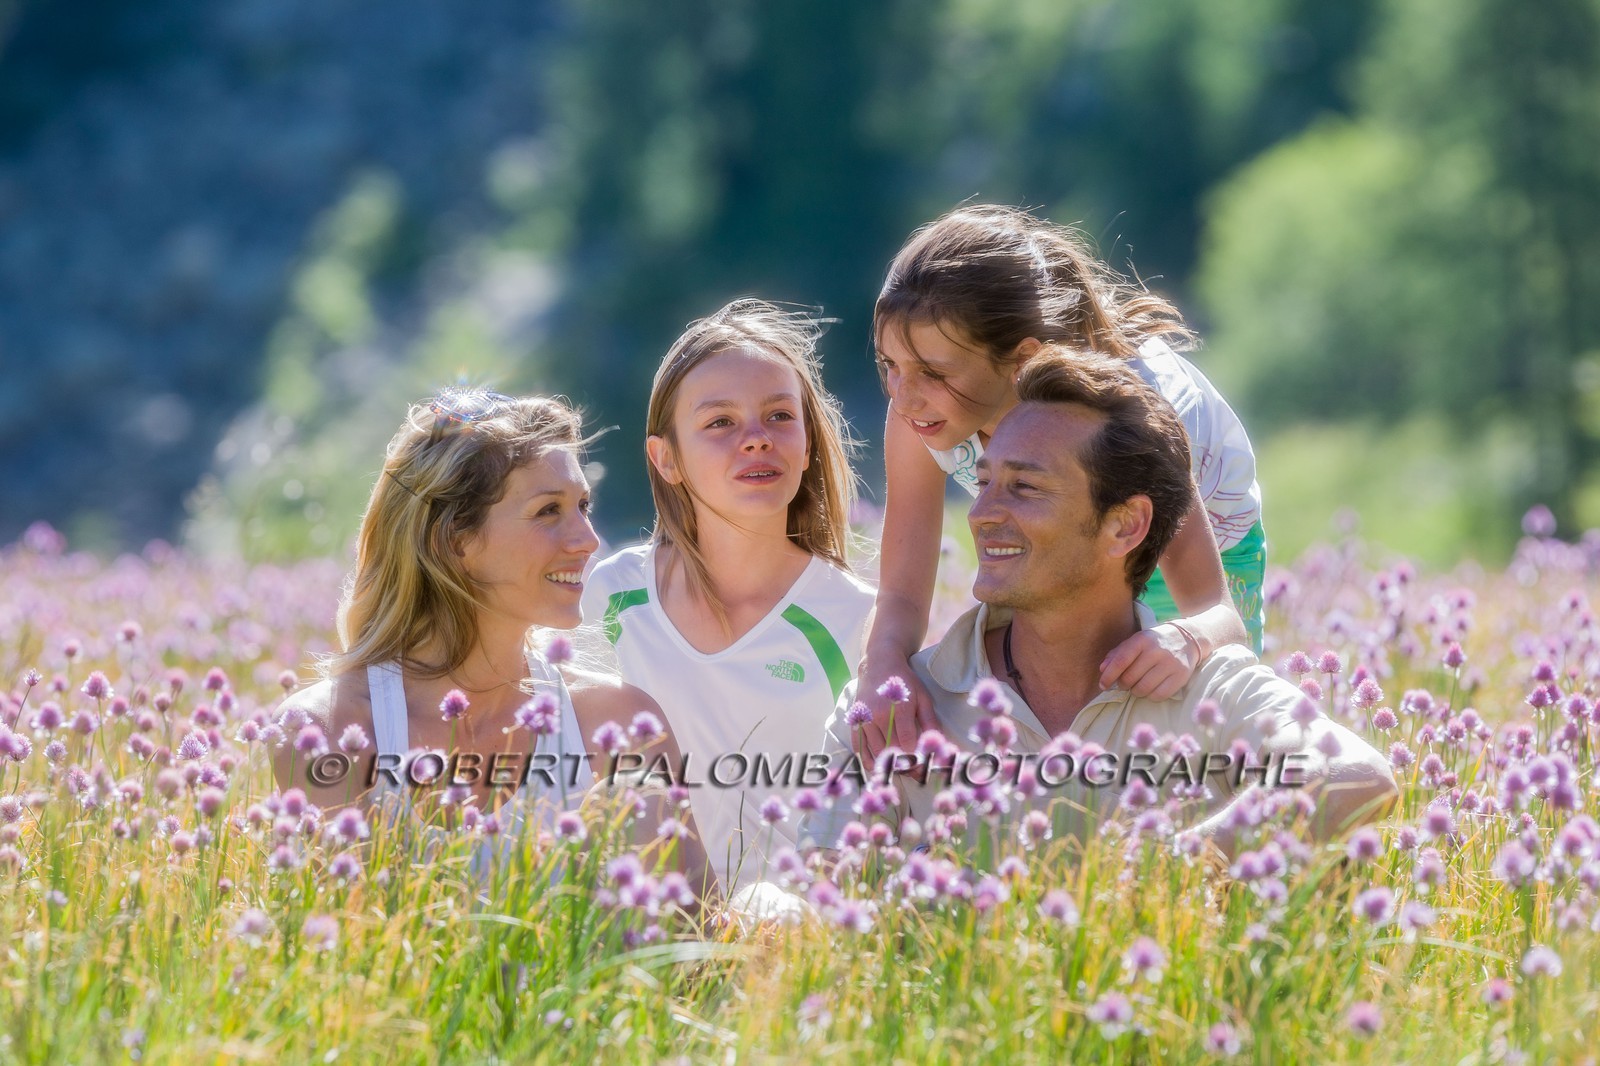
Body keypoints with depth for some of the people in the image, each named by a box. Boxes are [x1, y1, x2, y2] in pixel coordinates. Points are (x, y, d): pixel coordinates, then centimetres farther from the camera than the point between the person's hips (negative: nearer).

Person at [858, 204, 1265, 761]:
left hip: (1206, 545, -2)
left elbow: (1217, 610, -43)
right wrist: (883, 666, -58)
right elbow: (902, 596, -32)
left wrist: (1187, 639, -70)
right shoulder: (921, 407, -35)